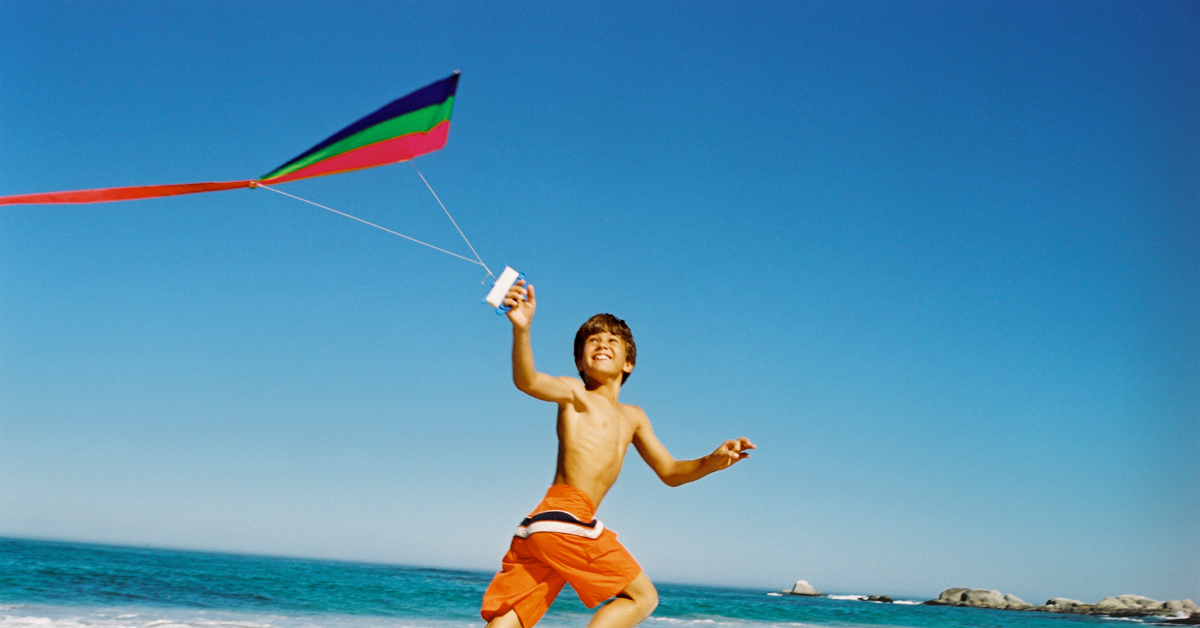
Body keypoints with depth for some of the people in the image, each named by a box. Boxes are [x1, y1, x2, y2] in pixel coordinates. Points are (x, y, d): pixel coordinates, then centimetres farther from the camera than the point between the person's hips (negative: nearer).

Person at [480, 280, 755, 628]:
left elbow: (670, 472, 26)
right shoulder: (575, 393, 4)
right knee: (642, 596, 1)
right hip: (565, 517, -7)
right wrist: (521, 329, -36)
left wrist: (711, 462, 5)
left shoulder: (632, 417, 27)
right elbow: (528, 382, -17)